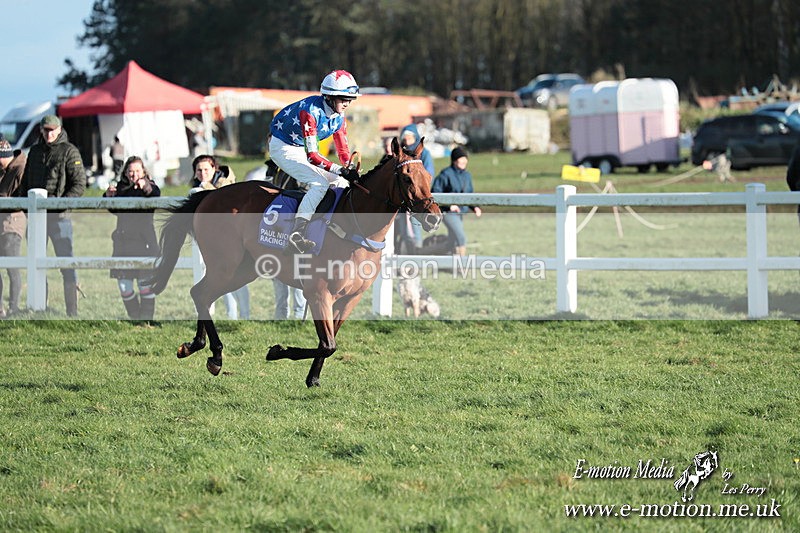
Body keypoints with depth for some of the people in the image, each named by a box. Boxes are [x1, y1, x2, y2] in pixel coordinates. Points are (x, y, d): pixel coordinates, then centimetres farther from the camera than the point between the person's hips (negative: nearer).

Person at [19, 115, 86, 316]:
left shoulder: (69, 152, -3)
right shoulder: (35, 151, 15)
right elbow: (25, 181, 23)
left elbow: (79, 184, -8)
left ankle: (72, 313, -4)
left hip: (59, 216, -6)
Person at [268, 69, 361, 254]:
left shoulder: (338, 117, -5)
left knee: (340, 183, 1)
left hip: (302, 149, 9)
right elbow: (312, 155, -35)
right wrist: (339, 170, -42)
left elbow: (343, 152, 0)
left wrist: (350, 170, -18)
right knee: (320, 184, -27)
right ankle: (296, 234, -35)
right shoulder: (310, 111, -31)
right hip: (283, 148, -9)